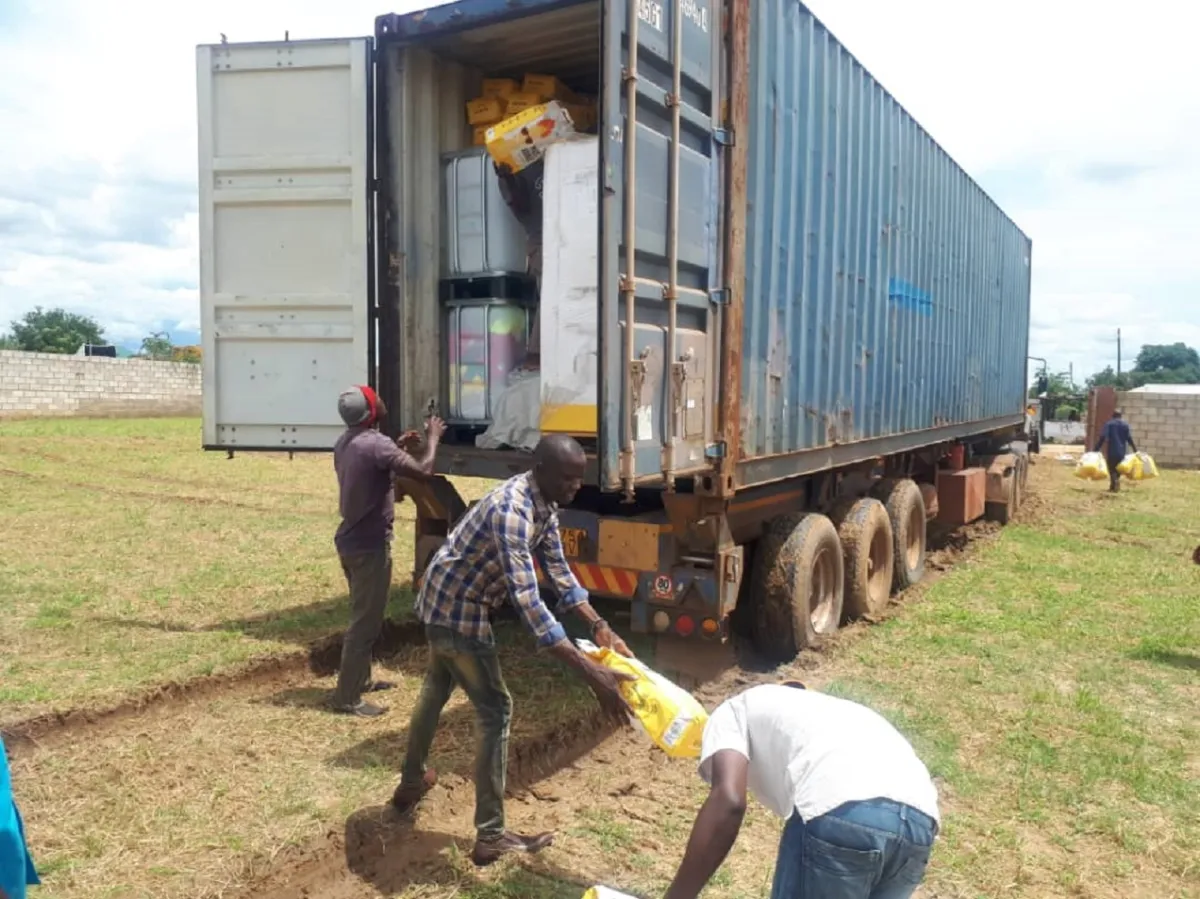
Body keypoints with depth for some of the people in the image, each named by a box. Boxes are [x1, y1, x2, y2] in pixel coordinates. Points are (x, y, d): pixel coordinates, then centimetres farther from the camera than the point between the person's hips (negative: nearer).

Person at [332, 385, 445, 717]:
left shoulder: (346, 442, 8)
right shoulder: (375, 444, -22)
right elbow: (423, 471, -21)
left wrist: (396, 447, 20)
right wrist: (432, 438, -6)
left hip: (351, 540, 10)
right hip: (370, 545, -10)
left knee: (362, 616, 21)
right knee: (365, 622, -3)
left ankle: (360, 680, 32)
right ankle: (347, 697, 3)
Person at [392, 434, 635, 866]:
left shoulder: (544, 506, -3)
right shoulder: (512, 512, -34)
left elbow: (559, 572, 3)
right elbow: (528, 602, -41)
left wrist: (599, 626, -9)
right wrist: (591, 673, -45)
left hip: (445, 602, 10)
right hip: (457, 609, -10)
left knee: (436, 689, 25)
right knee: (496, 710, -4)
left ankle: (411, 784, 47)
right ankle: (490, 837, 4)